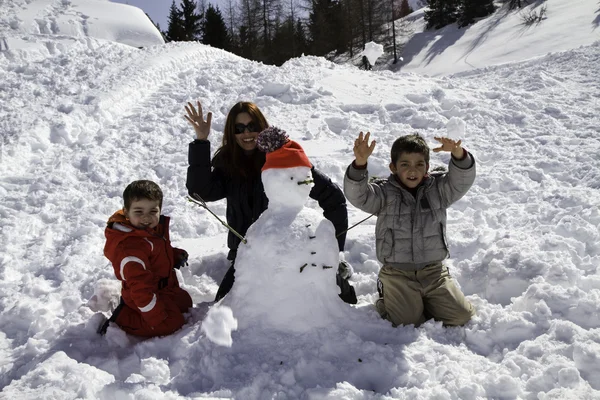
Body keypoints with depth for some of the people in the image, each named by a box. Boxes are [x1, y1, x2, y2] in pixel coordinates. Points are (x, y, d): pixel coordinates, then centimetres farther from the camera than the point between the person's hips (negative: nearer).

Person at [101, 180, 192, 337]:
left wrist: (176, 255, 0)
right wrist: (156, 318, -30)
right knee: (172, 322, -17)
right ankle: (121, 319, -3)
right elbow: (139, 285, -34)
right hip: (148, 295, -9)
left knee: (185, 302, 23)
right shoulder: (130, 247, -34)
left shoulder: (155, 229, -3)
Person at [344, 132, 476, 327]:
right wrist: (360, 164, -39)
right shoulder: (384, 193, -5)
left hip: (433, 271, 3)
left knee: (462, 316, -1)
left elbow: (462, 181, -12)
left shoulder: (438, 189, 3)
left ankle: (425, 301, 26)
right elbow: (357, 195, -21)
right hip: (397, 274, -3)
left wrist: (459, 155, -33)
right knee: (408, 323, -13)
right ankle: (387, 297, 18)